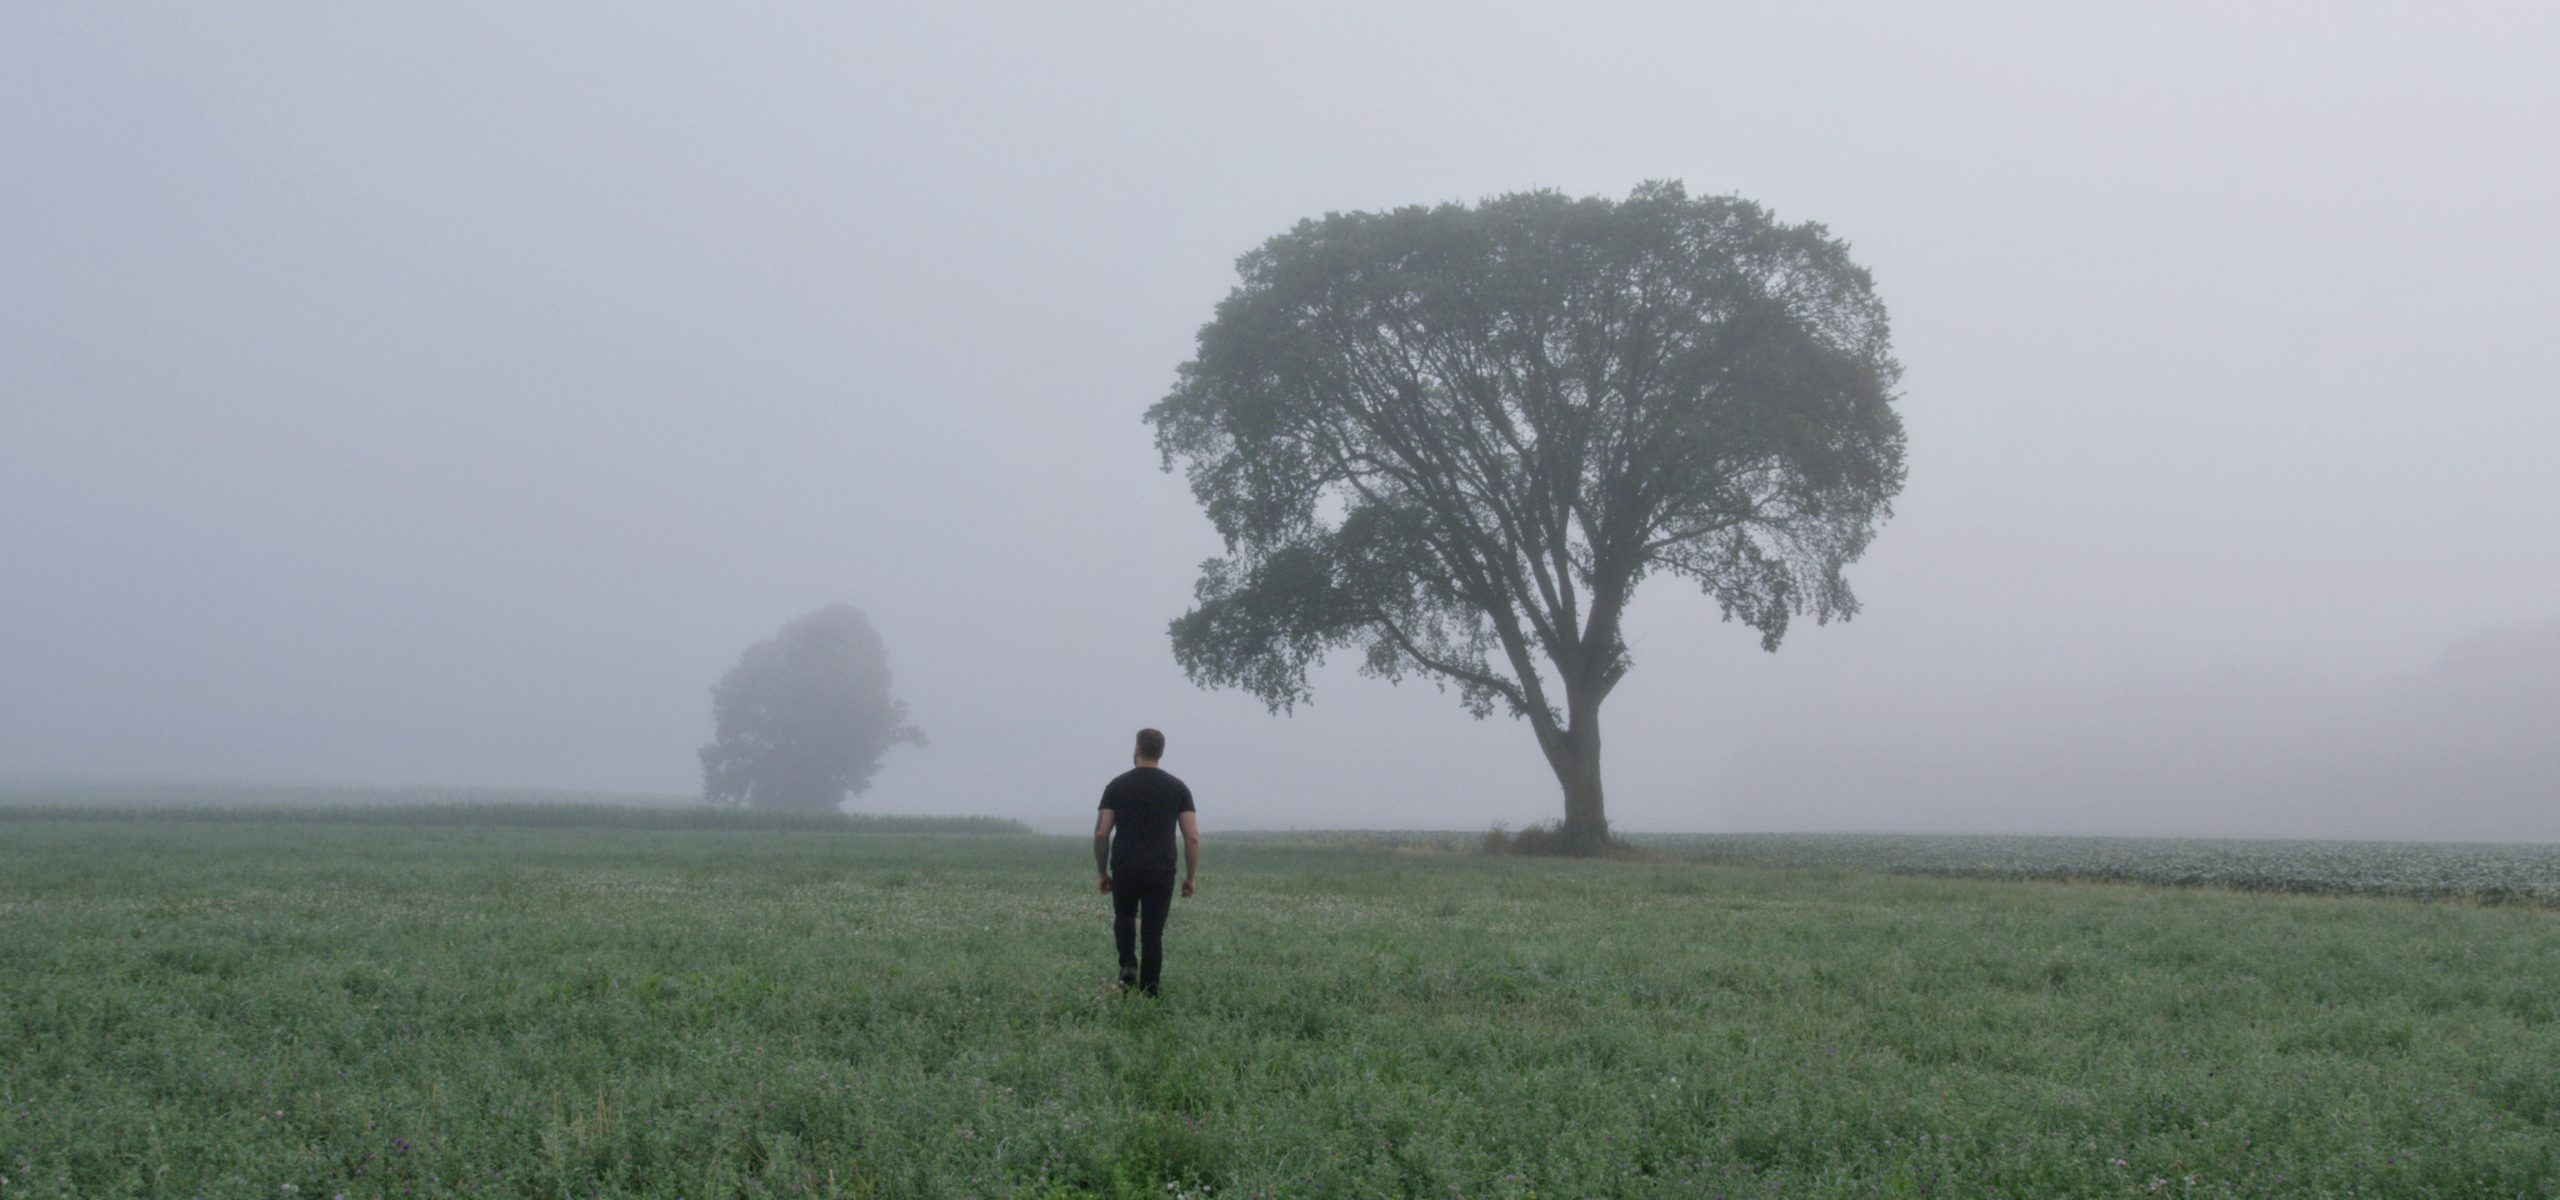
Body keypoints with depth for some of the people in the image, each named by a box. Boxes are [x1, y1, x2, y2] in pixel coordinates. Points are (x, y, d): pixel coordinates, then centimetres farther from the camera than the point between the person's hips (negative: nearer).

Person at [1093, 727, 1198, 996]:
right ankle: (1148, 995, 6)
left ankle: (1128, 965, 2)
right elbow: (1192, 837, -2)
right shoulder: (1177, 788, 3)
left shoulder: (1117, 785, 2)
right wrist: (1191, 877, 8)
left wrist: (1103, 873, 11)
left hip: (1125, 870, 0)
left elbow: (1101, 834, -1)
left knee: (1125, 917, 27)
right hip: (1160, 873, 0)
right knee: (1152, 935, 8)